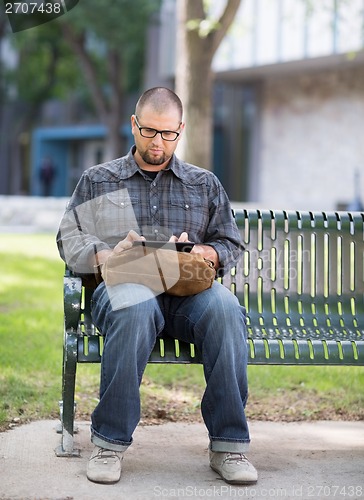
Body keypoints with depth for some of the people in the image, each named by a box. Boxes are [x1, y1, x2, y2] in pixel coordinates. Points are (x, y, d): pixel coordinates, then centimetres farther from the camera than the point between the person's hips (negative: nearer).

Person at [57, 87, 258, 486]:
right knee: (136, 309, -40)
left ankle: (228, 445, -30)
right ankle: (109, 442, -31)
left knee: (225, 307, -35)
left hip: (189, 289, 2)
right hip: (122, 286, -1)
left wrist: (198, 253, -5)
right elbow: (69, 239, 11)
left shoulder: (205, 184, 24)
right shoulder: (97, 180, 21)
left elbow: (230, 245, 18)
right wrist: (107, 255, -10)